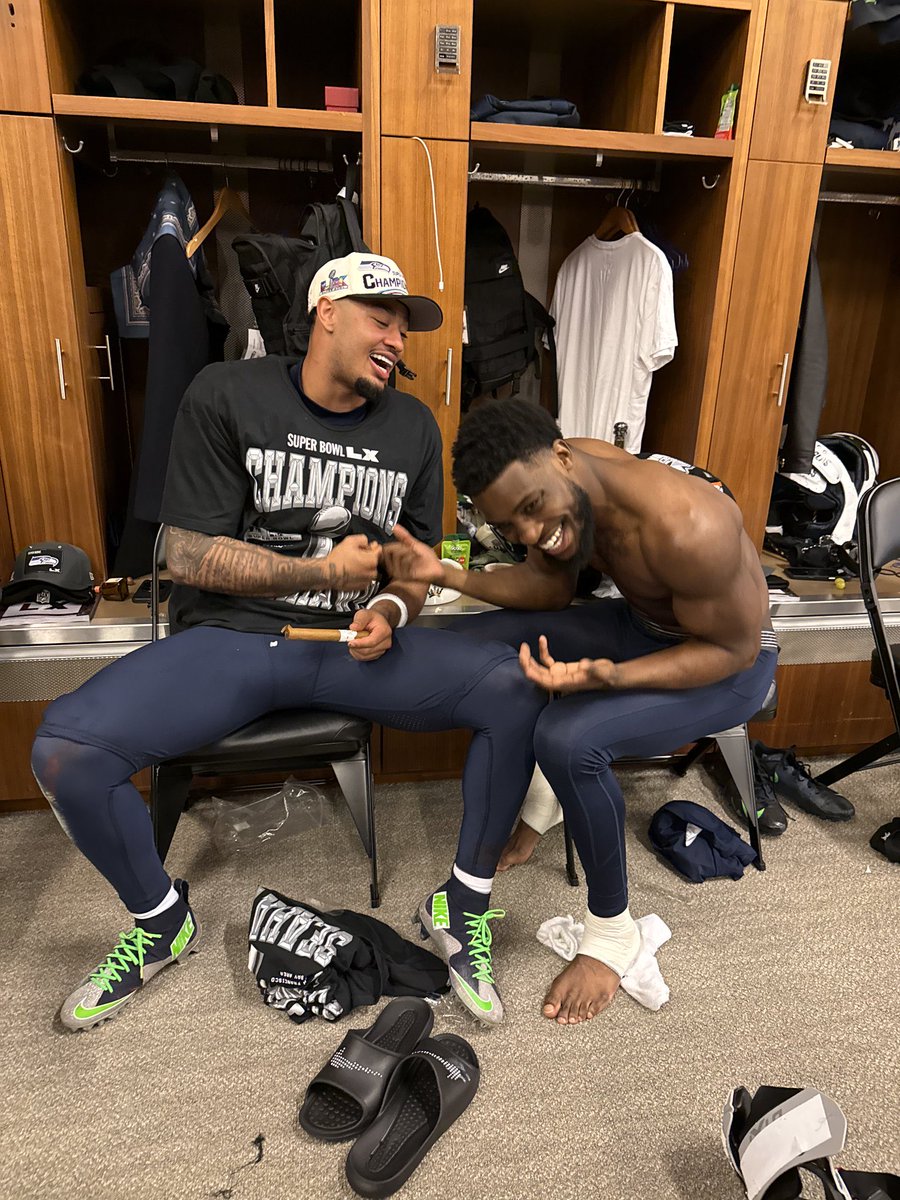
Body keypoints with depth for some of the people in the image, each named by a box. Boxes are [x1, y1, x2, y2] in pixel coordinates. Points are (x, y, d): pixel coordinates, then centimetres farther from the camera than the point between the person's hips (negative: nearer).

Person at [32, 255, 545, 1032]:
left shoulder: (413, 426, 8)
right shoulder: (226, 396, -2)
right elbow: (189, 555, -6)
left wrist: (392, 609, -9)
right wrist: (324, 571, -9)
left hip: (356, 644, 2)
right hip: (230, 636, -1)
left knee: (518, 689, -21)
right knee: (64, 749, -23)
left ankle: (466, 910, 1)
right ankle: (161, 923, 9)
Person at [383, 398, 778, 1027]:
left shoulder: (687, 525, -37)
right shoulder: (564, 483, -15)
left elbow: (732, 649, -24)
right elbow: (548, 585, -1)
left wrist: (609, 677, -39)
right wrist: (445, 574, -15)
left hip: (732, 661, -7)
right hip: (637, 623, 7)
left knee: (567, 738, -32)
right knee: (471, 641, -5)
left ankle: (613, 932, -6)